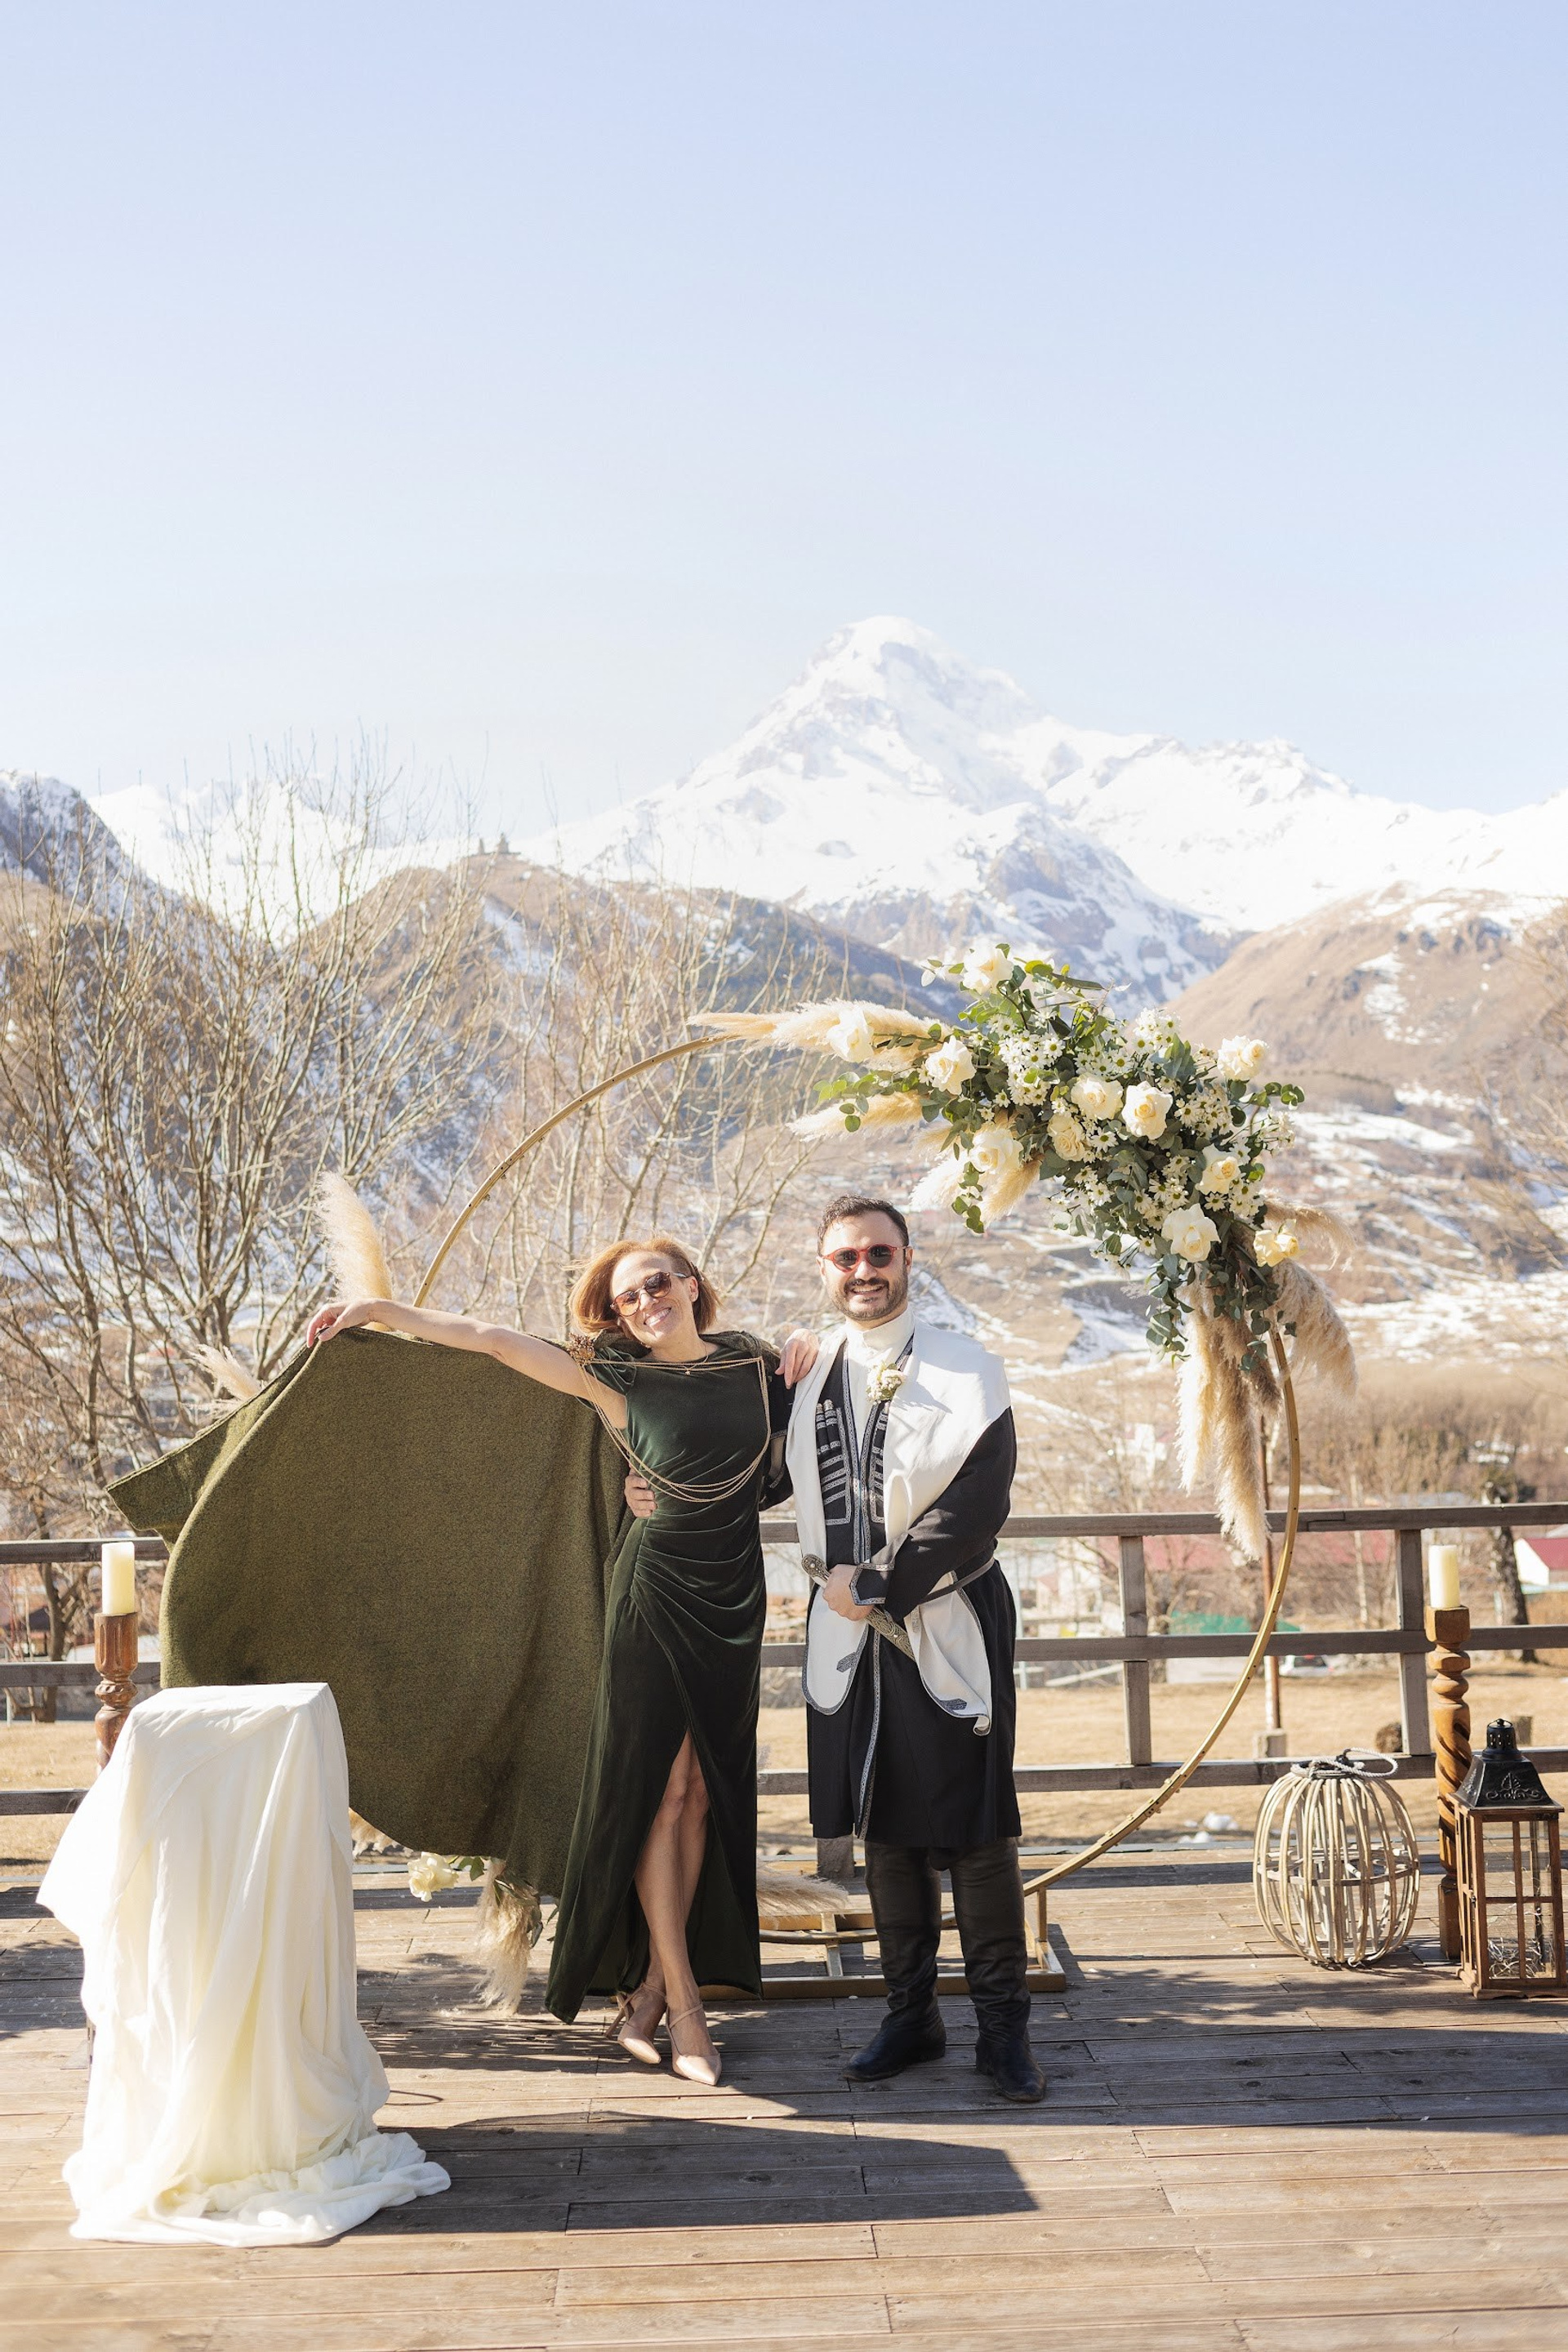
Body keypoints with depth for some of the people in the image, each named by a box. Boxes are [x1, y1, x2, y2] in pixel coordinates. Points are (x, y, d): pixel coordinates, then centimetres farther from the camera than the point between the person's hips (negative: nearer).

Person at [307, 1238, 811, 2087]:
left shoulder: (753, 1361, 7)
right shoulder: (615, 1377, -2)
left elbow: (780, 1472, 15)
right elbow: (490, 1338, -3)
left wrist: (804, 1363, 1)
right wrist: (377, 1309, -5)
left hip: (736, 1599, 4)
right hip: (658, 1591, -3)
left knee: (705, 1792, 5)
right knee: (662, 1786, -4)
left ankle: (651, 1984, 14)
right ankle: (681, 2001, 2)